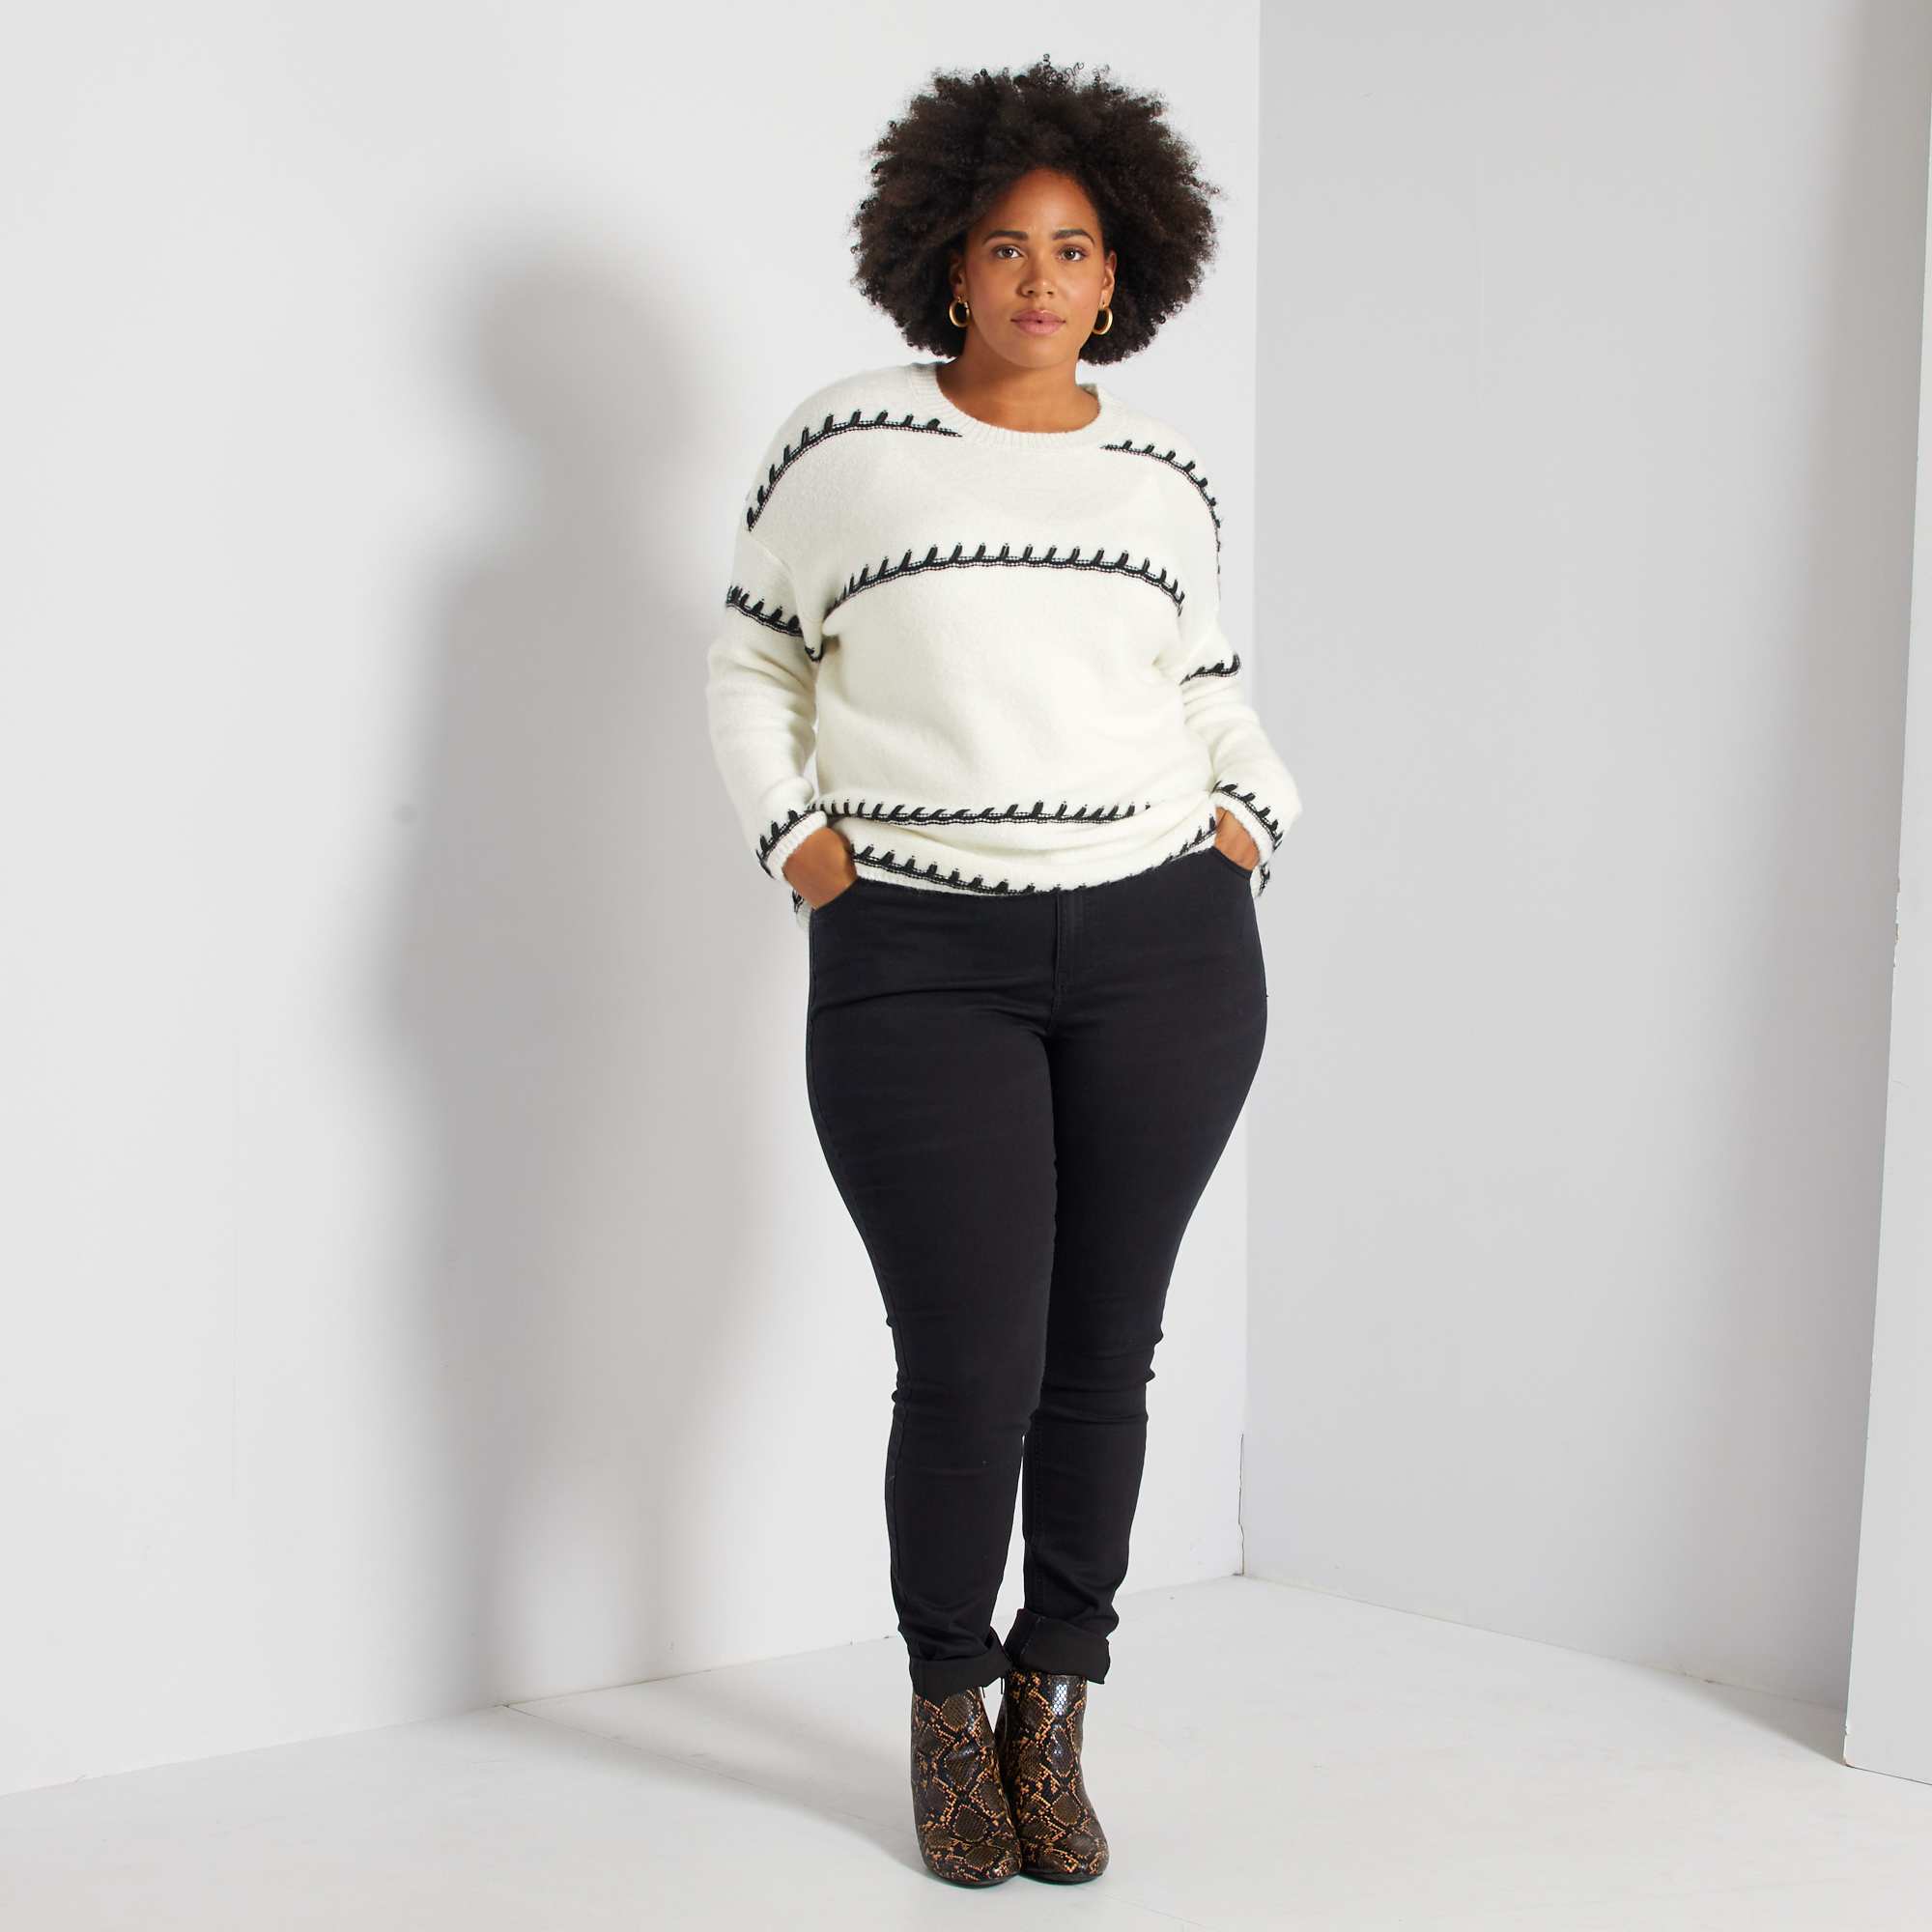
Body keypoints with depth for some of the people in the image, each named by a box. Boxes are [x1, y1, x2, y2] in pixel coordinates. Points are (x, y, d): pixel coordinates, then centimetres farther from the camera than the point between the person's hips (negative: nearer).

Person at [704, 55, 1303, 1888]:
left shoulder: (1163, 473, 12)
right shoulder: (842, 443, 3)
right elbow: (751, 664, 12)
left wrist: (1255, 811, 7)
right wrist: (794, 840, 0)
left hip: (1162, 948, 3)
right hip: (916, 963, -2)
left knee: (1102, 1356, 6)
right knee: (969, 1369, -5)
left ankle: (1054, 1711, 24)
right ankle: (946, 1708, 20)